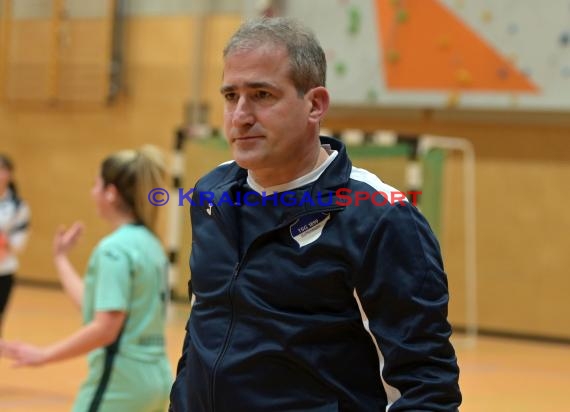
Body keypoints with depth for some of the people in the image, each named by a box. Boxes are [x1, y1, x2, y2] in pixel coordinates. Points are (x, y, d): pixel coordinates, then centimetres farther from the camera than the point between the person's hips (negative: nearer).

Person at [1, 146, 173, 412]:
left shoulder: (114, 248, -15)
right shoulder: (150, 244, 11)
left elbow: (105, 327, -22)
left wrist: (44, 355, -15)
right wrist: (60, 259, 25)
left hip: (120, 383, -9)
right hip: (155, 379, 9)